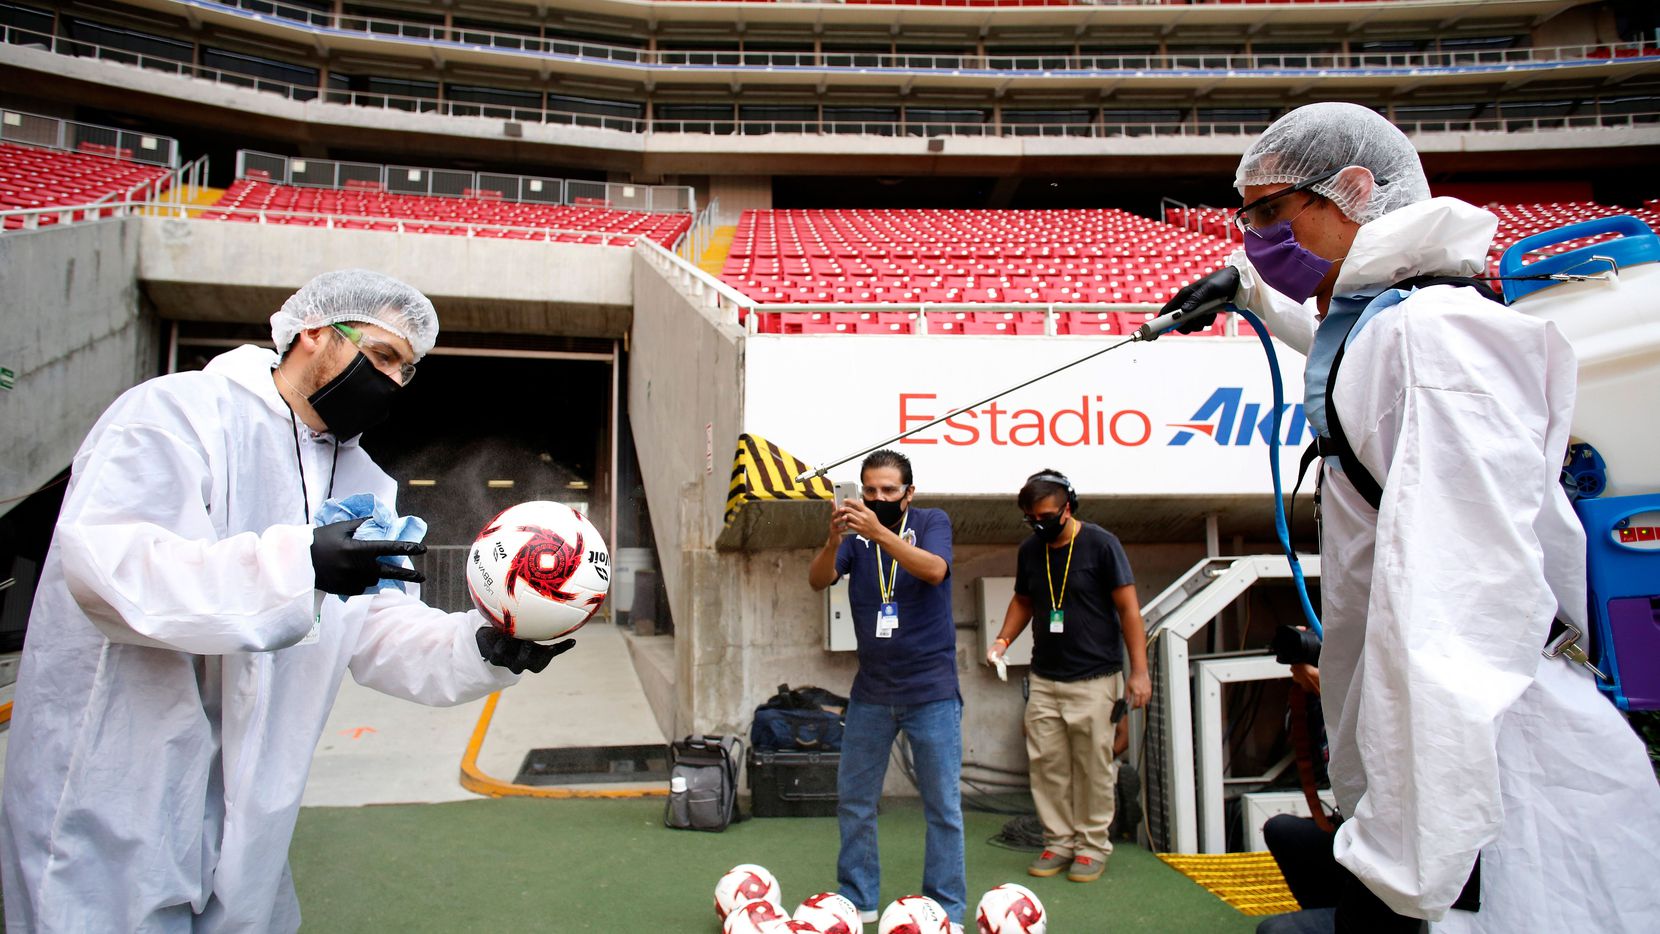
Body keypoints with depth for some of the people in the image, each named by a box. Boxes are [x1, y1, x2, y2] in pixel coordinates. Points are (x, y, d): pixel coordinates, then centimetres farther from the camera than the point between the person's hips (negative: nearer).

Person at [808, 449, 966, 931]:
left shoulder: (932, 522, -4)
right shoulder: (855, 531, 2)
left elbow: (934, 570, -24)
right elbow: (818, 580, -12)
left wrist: (880, 533, -37)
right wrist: (834, 539, -32)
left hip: (930, 690, -3)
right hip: (870, 690, 3)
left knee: (943, 805, 2)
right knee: (853, 800, 10)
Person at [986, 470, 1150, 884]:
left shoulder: (1100, 544, -7)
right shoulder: (1030, 550, 7)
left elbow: (1128, 607, -6)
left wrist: (1139, 671, -10)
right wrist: (1003, 639, 3)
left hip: (1095, 679, -4)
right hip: (1044, 679, 5)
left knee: (1093, 765, 0)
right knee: (1045, 764, 4)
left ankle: (1093, 845, 14)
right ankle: (1059, 842, 16)